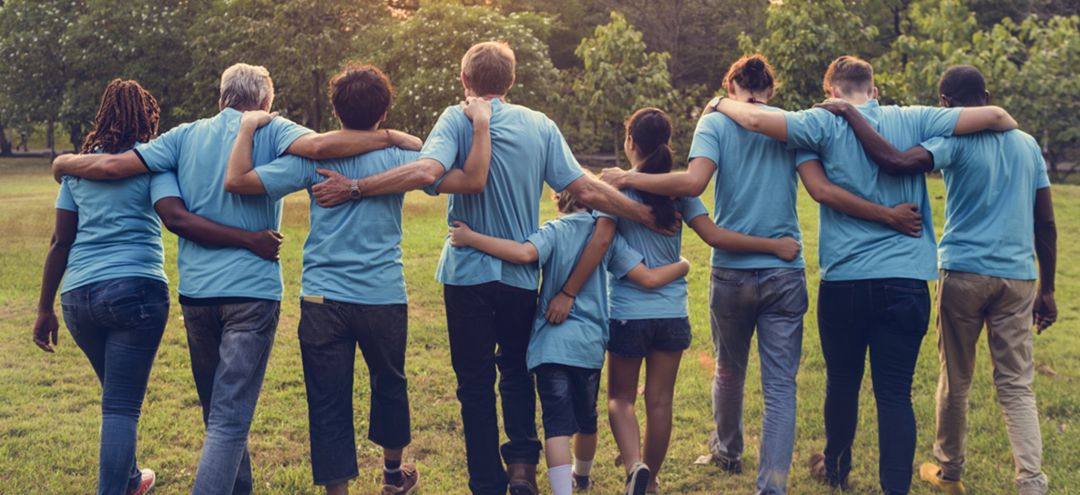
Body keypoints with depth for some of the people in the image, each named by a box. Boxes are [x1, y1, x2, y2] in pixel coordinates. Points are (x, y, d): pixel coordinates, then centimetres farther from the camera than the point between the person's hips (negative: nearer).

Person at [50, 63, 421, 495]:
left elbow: (112, 166, 4)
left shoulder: (185, 136, 9)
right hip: (251, 289, -4)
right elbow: (319, 145, -21)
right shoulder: (270, 132, -1)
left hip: (196, 290, 5)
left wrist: (64, 163, 23)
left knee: (218, 413, 19)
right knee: (230, 418, -6)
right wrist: (391, 137, -14)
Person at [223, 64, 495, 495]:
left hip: (323, 301, -1)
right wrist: (482, 125, -1)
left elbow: (237, 180, -9)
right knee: (389, 384, 23)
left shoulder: (312, 158, -4)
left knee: (328, 403, 4)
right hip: (384, 298, 1)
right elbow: (472, 180, -11)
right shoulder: (398, 157, -4)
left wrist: (248, 127, 5)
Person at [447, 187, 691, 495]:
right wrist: (682, 266, 19)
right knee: (586, 419, 23)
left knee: (558, 424, -6)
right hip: (591, 344, 4)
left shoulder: (554, 231, -3)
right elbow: (649, 278, 0)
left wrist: (470, 238, -20)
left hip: (551, 344, -3)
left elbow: (524, 253, -25)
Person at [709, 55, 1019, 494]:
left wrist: (721, 104, 11)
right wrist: (1016, 132, 24)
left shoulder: (826, 124, -2)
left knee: (842, 383, 18)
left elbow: (756, 119, -10)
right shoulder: (912, 120, 4)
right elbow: (993, 115, 2)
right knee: (895, 393, 3)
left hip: (844, 280, -1)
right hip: (907, 280, 1)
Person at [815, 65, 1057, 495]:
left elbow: (895, 162, -24)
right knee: (1016, 385, 6)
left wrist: (850, 114, -14)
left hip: (965, 272, -3)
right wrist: (1047, 289, 17)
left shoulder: (955, 140, -6)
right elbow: (1045, 224, 11)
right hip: (1018, 277, 4)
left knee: (955, 379, 12)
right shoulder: (1028, 145, 11)